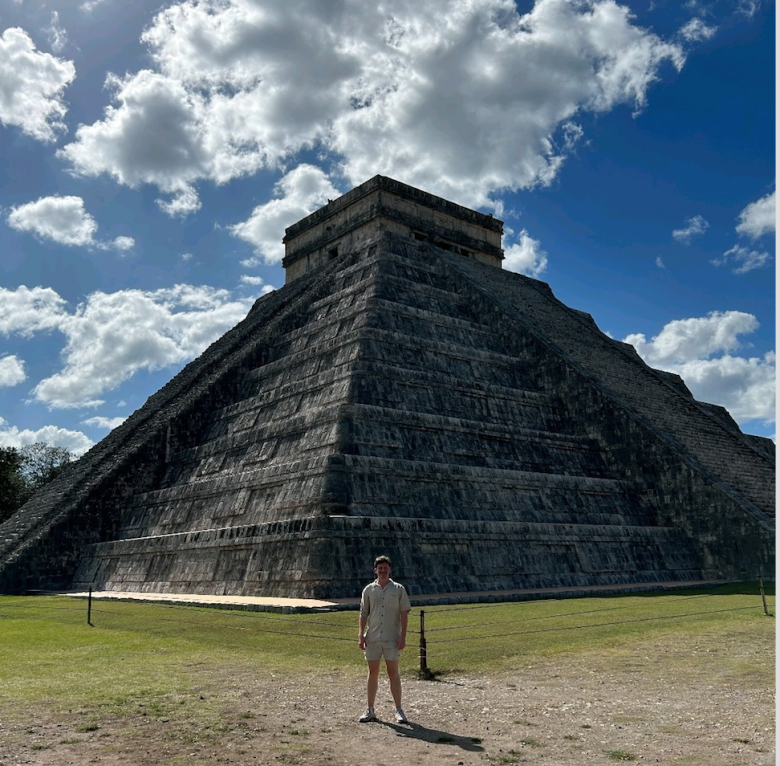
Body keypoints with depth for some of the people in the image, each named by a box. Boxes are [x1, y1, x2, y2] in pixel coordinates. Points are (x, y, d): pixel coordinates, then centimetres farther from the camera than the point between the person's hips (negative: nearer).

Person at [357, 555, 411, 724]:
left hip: (392, 639, -2)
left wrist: (403, 637, -7)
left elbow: (404, 614, 0)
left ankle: (398, 710, 8)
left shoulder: (398, 589, 2)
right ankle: (369, 710, 15)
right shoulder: (368, 590, 7)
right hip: (372, 638, 2)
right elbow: (363, 614, 8)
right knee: (372, 673, 7)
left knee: (393, 673, 1)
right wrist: (361, 635, 0)